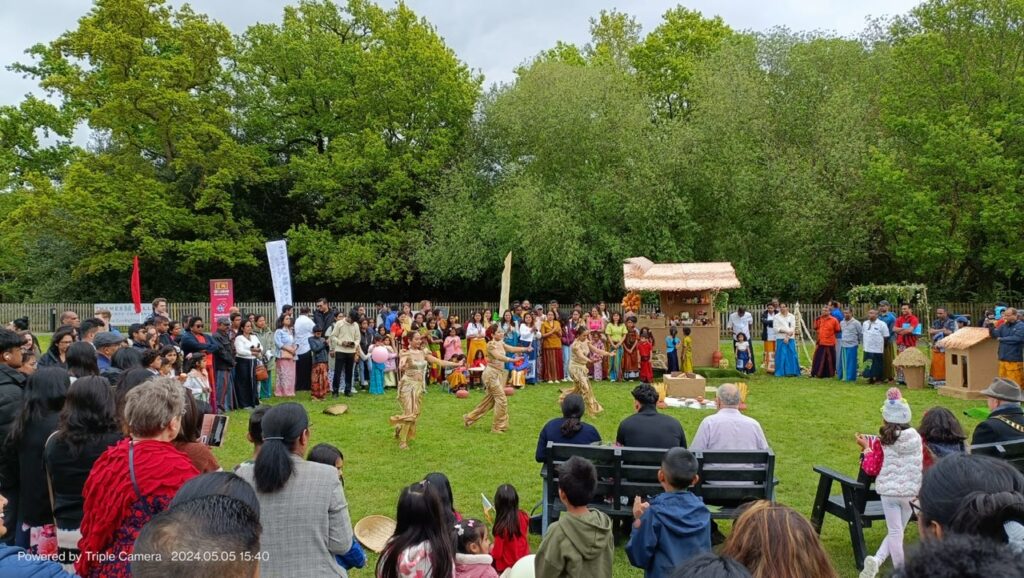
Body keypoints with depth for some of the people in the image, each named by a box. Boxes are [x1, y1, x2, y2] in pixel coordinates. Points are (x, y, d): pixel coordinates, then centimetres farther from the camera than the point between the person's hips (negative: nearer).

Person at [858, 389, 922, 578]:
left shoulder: (884, 441, -11)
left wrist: (866, 447, 5)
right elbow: (920, 465, 11)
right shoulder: (916, 437, -2)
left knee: (894, 532, 9)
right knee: (897, 532, 14)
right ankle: (877, 560, 5)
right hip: (910, 492, 2)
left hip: (889, 490, -2)